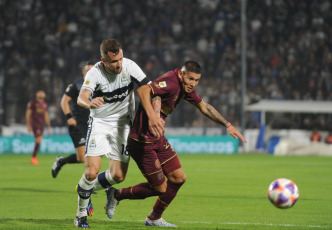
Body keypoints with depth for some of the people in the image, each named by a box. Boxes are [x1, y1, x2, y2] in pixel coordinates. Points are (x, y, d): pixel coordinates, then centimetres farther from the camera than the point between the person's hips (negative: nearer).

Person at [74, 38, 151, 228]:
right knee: (92, 172, -15)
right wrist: (89, 103, -61)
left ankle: (87, 188, 29)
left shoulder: (129, 66, -16)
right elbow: (81, 97, -36)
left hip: (123, 123, 3)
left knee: (118, 176, 0)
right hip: (99, 122, -3)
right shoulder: (95, 73, -21)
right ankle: (81, 214, 7)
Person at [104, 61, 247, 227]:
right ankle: (117, 195, 19)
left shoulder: (185, 87, 7)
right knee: (161, 188, -1)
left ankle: (154, 219, 26)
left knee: (178, 178, 8)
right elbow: (143, 90, -40)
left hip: (158, 139, 10)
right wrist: (151, 115, -55)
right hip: (142, 142, -10)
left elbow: (203, 106, 22)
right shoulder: (171, 82, -24)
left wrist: (228, 125, 22)